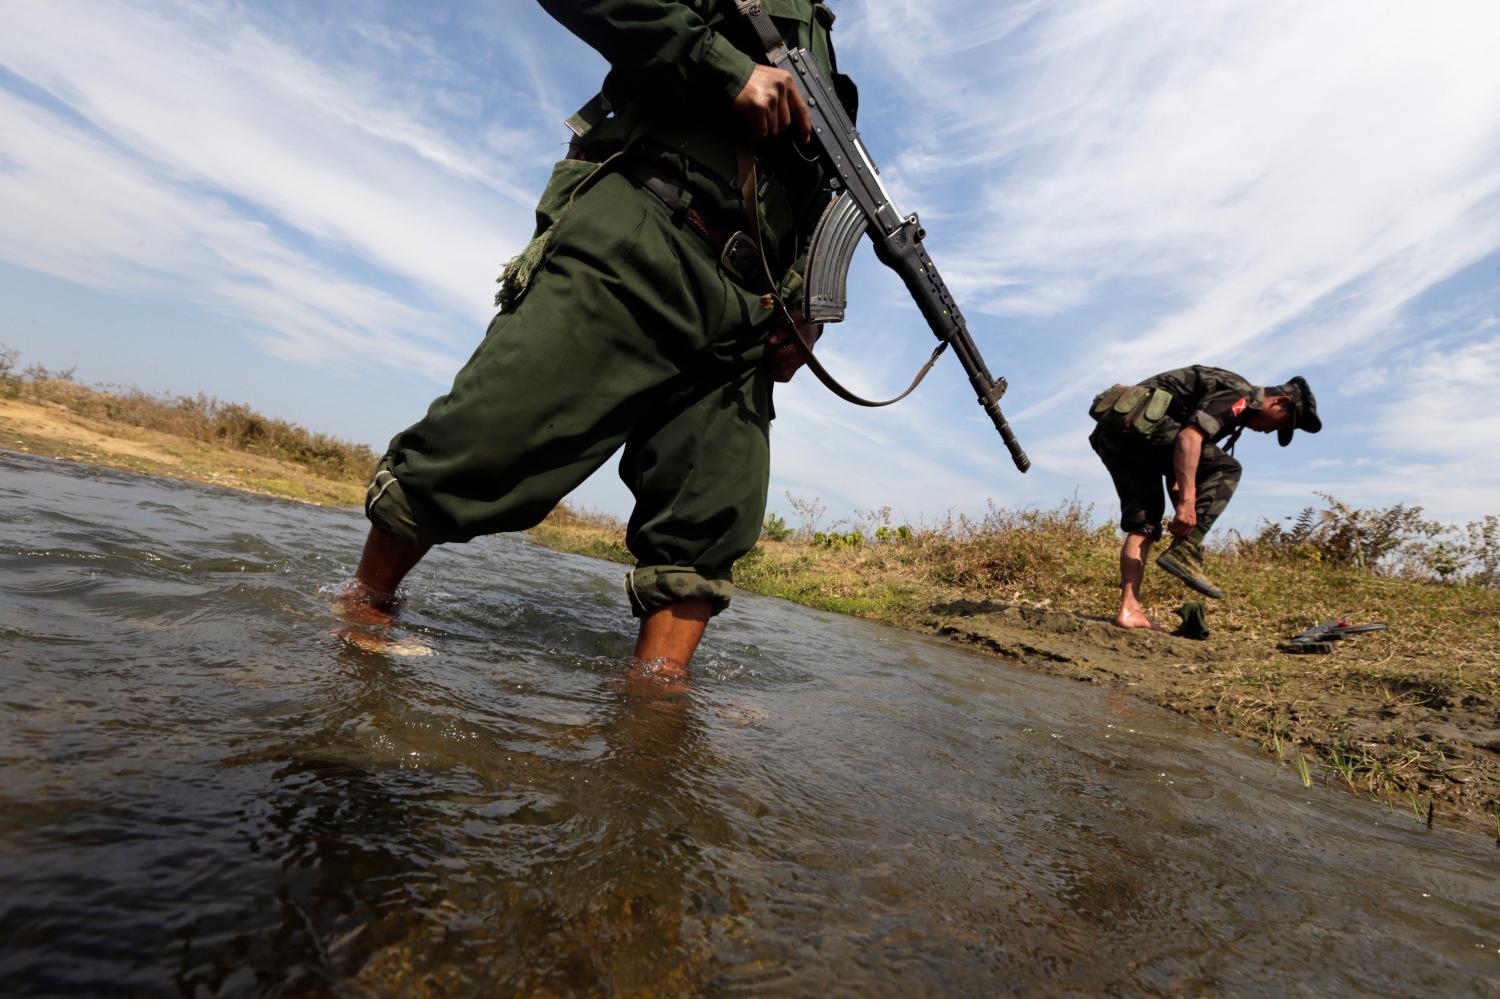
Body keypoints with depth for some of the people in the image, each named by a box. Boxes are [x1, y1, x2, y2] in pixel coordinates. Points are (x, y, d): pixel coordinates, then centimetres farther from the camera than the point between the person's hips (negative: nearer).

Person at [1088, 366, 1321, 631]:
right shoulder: (1238, 394, -2)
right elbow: (1189, 437, -20)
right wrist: (1187, 501, -24)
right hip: (1137, 422, -10)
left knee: (1143, 521, 7)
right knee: (1226, 469, -4)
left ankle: (1129, 609, -1)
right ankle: (1184, 552, -12)